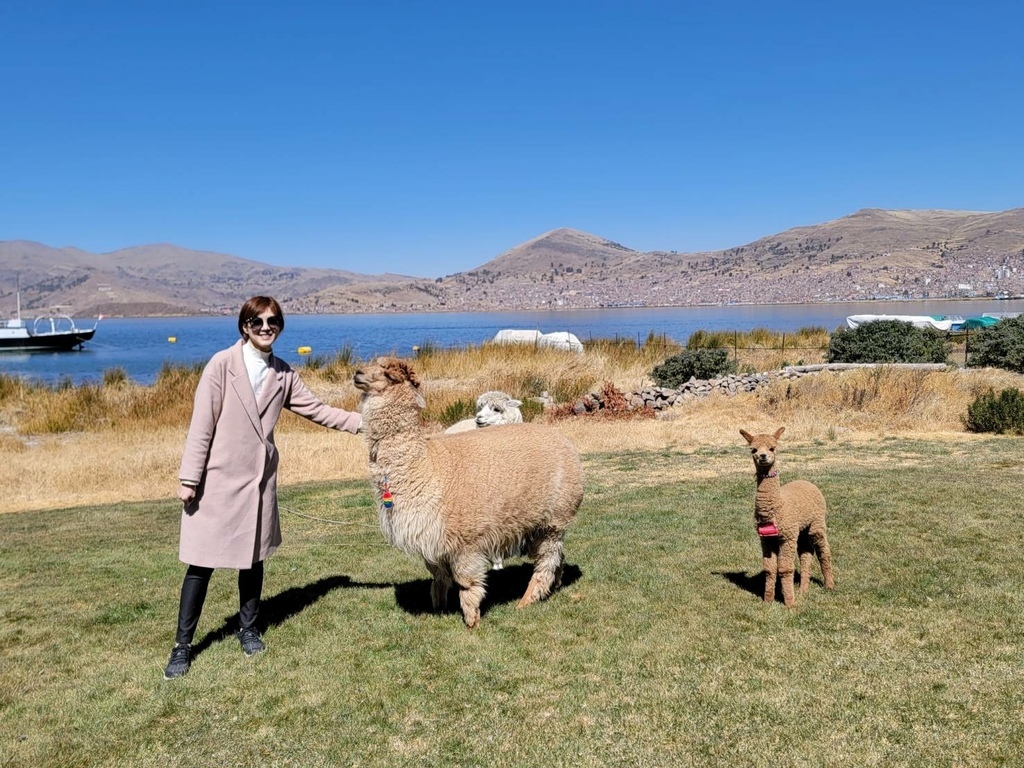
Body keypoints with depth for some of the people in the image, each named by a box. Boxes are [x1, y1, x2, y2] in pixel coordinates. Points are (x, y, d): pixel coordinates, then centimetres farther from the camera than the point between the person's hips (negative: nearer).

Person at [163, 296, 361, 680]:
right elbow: (201, 425, -11)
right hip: (217, 480, -4)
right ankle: (182, 646, 16)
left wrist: (364, 421, 3)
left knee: (253, 557, 15)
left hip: (259, 479, 5)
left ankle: (249, 629, 34)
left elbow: (317, 410, 9)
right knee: (202, 563, 2)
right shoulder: (222, 365, -11)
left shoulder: (283, 374, 4)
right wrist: (189, 478, -10)